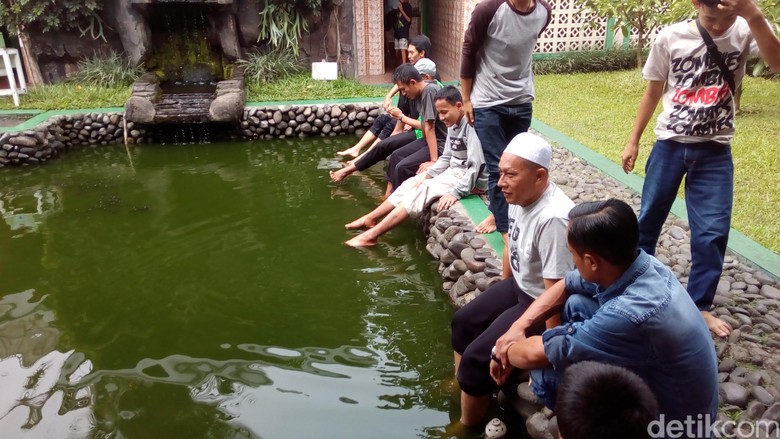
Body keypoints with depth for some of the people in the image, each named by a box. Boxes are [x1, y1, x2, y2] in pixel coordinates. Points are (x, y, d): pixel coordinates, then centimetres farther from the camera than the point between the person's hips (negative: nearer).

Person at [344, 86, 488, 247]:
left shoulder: (471, 126, -22)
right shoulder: (453, 125, 8)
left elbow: (475, 166, -28)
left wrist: (456, 192, -31)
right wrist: (428, 175, -1)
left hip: (469, 179, -10)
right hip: (454, 171, 10)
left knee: (423, 190, -21)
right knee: (411, 184, 5)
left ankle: (372, 234, -23)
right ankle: (370, 219, 8)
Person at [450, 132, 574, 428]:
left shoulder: (553, 218, -36)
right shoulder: (519, 196, -8)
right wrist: (501, 296, 17)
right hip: (519, 287, 9)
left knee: (478, 357, -11)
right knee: (464, 322, 18)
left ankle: (467, 424, 18)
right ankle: (459, 388, 43)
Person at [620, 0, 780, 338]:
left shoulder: (744, 32, -8)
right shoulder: (671, 37, -7)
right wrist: (633, 141, 6)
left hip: (715, 152, 0)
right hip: (669, 145, 0)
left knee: (712, 233, 0)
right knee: (648, 218, 10)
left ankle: (699, 305, 17)